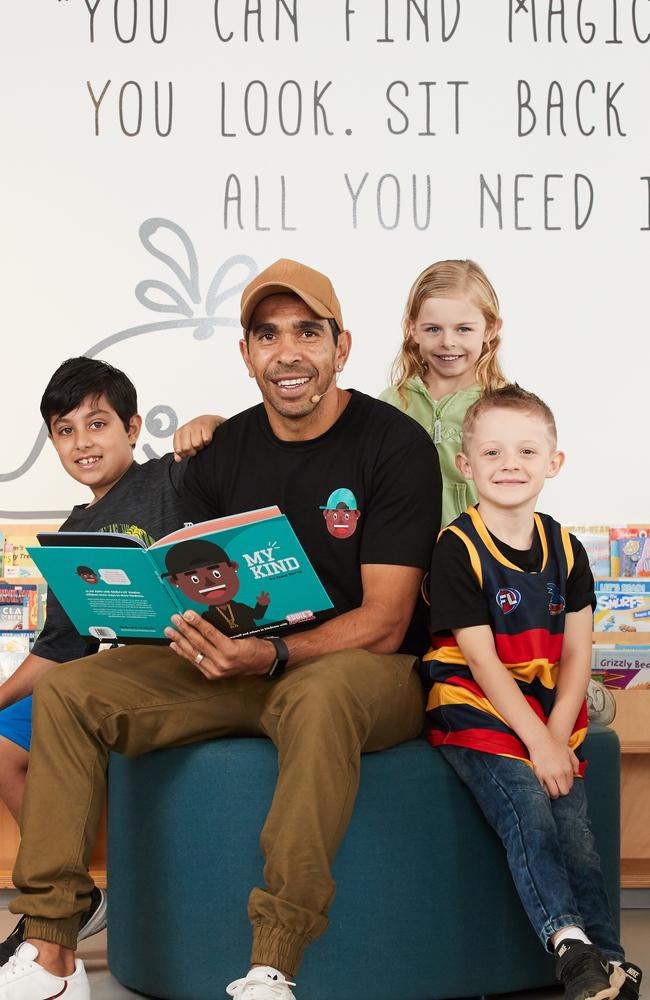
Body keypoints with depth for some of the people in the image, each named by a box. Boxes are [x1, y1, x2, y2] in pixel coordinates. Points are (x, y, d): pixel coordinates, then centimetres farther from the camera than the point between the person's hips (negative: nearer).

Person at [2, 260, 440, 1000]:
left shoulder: (396, 446, -10)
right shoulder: (221, 455, 6)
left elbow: (383, 623, -15)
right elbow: (198, 596, 9)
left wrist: (273, 655, -31)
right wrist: (192, 627, -17)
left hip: (367, 671, -5)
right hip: (241, 669, 5)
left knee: (317, 696, -42)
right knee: (66, 694, -12)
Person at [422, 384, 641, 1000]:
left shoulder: (565, 549, 8)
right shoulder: (457, 548, -8)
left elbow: (576, 652, 5)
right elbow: (481, 658, -13)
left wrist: (557, 735, -9)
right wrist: (536, 741, -17)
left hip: (549, 713, 5)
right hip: (475, 709, -4)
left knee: (575, 831, -9)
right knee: (527, 812, -25)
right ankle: (571, 944, -25)